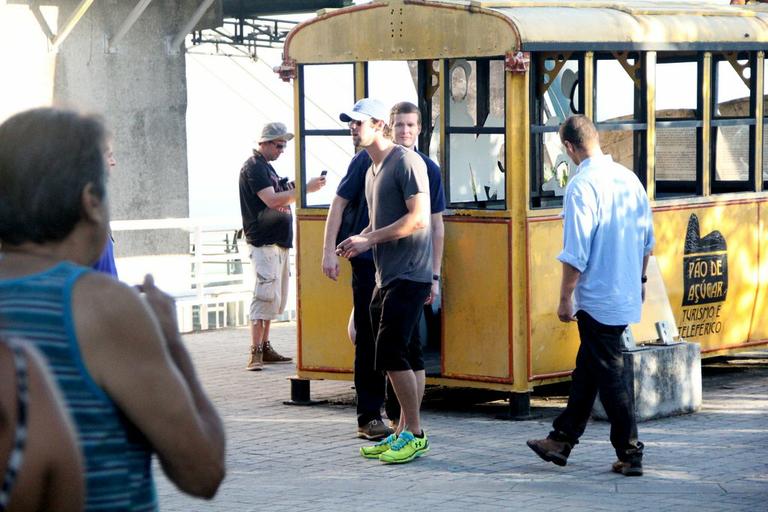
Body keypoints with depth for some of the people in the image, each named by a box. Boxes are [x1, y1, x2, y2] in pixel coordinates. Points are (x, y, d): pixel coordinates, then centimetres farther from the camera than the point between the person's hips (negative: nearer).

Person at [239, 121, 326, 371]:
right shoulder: (254, 167, -11)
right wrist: (305, 189, -22)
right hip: (264, 242, -10)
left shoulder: (267, 167, 20)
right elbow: (271, 200, -22)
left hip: (278, 242, 10)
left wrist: (290, 192, 7)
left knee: (275, 298, 12)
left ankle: (265, 348, 17)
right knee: (267, 294, -15)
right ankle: (255, 352, -15)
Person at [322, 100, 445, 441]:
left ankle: (398, 412, 17)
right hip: (369, 262, -3)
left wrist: (434, 275, 6)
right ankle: (369, 417, 3)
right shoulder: (368, 161, -3)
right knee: (370, 341, -1)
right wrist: (329, 250, -6)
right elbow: (339, 203, 2)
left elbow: (436, 225, 9)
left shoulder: (427, 169, 5)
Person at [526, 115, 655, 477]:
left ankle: (630, 455, 4)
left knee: (610, 375, 0)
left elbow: (576, 254, -19)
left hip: (596, 298, -8)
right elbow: (647, 240, 13)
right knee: (587, 367, 17)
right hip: (626, 294, 8)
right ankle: (562, 440, 28)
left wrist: (565, 298, -11)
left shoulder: (582, 187, -18)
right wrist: (639, 279, 25)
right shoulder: (629, 179, 5)